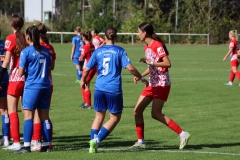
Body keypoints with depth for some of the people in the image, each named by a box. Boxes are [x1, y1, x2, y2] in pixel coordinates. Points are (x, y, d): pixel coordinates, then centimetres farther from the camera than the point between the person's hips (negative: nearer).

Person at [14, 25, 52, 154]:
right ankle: (47, 144, 11)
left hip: (32, 86, -6)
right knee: (44, 116, 10)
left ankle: (26, 145, -13)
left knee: (28, 115, -6)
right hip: (45, 86, 6)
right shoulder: (46, 51, 9)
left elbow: (21, 73, -8)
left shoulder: (26, 52, -8)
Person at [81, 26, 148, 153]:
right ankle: (97, 140, -3)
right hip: (114, 89, -3)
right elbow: (130, 68, -9)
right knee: (115, 117, 10)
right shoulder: (119, 51, -2)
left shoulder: (98, 51, 6)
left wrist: (83, 81, 26)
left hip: (99, 88, 3)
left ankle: (93, 143, 4)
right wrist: (142, 78, 5)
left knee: (99, 116, 16)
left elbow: (86, 69, 6)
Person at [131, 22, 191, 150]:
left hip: (162, 84, -9)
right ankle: (141, 141, 12)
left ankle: (182, 134, -12)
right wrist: (140, 76, 9)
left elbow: (168, 63, -22)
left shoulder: (157, 45, -15)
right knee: (137, 110, 4)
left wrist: (150, 62, -26)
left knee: (156, 113, -16)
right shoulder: (147, 47, 14)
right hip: (152, 84, 9)